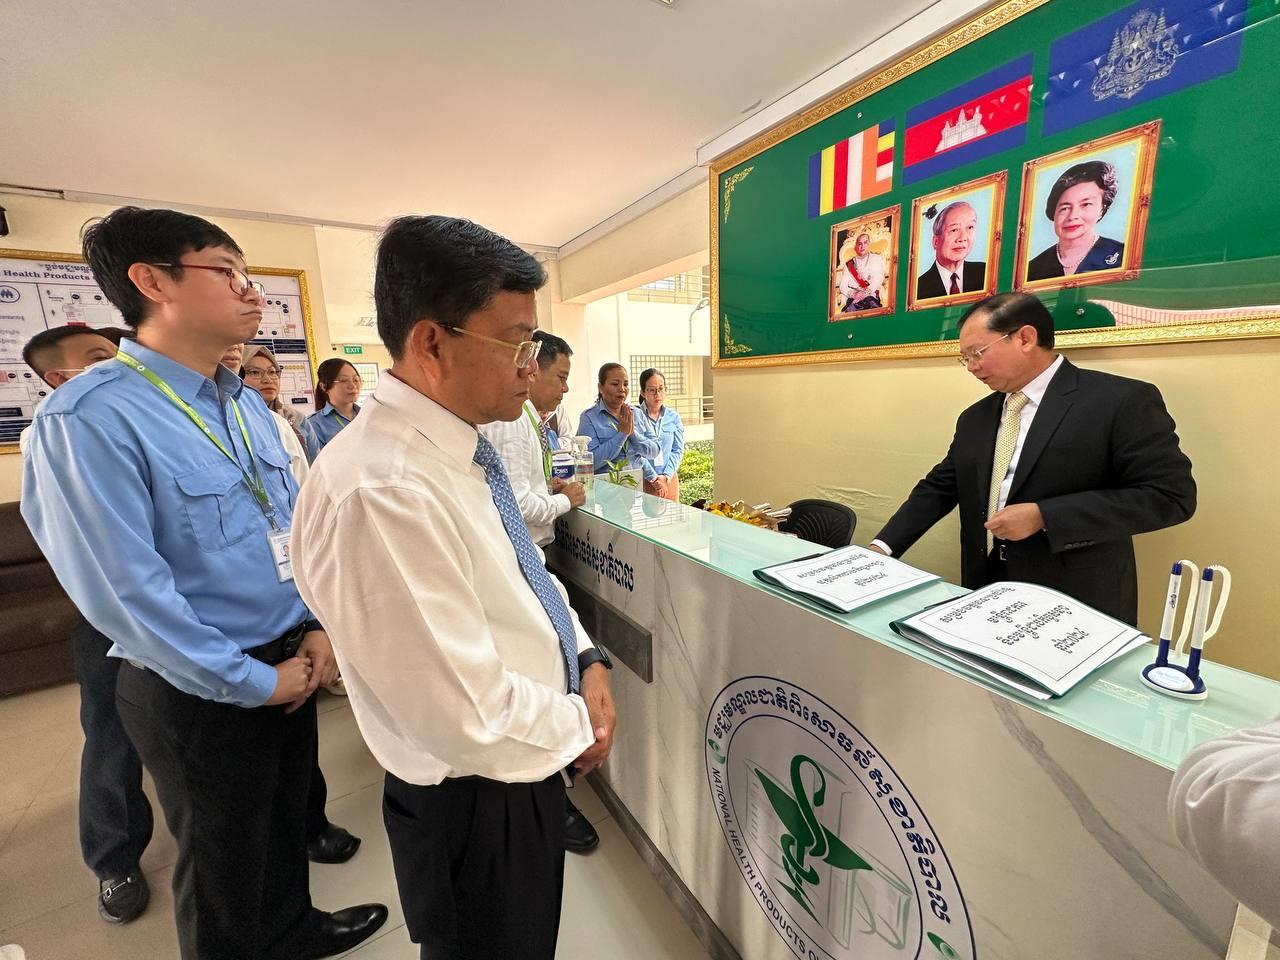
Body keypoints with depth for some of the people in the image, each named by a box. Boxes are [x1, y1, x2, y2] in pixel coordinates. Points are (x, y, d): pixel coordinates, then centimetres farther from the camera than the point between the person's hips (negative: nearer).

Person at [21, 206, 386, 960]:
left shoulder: (248, 405, 3)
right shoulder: (90, 417, -21)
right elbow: (125, 592, -23)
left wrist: (319, 625, -1)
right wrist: (252, 681, -16)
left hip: (290, 660, 7)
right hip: (201, 693, -7)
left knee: (288, 819, 29)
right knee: (226, 861, 19)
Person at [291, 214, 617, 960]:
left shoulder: (464, 444, -3)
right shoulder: (378, 493, -33)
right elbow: (470, 717, -30)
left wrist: (587, 659, -5)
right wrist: (579, 726, -12)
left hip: (527, 765, 8)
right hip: (476, 801, -8)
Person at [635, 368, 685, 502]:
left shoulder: (673, 417, 5)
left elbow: (678, 450, 3)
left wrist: (666, 476, -9)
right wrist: (654, 478, -13)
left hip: (669, 479, 4)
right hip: (643, 480, -4)